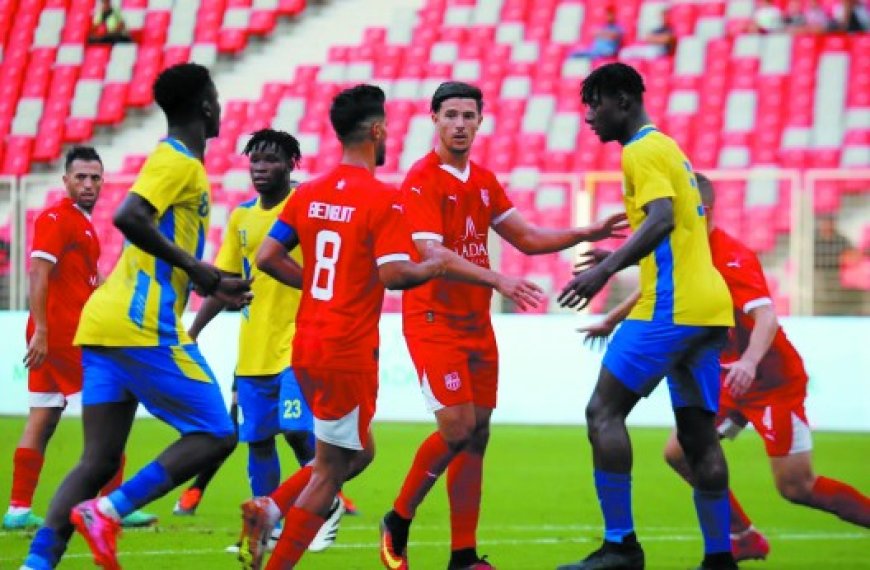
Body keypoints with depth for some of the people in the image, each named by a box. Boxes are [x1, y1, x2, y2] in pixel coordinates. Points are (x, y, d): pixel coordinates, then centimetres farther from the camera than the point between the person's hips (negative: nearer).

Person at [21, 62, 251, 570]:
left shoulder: (172, 159, 22)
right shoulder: (180, 162, -7)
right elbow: (129, 218, -24)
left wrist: (213, 288, 31)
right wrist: (194, 267, -17)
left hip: (106, 323, 9)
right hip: (144, 325, -9)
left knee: (100, 461, 4)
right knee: (215, 436, -4)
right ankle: (108, 510, -16)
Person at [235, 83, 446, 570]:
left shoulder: (308, 193, 7)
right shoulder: (383, 199, -13)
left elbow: (268, 257, 7)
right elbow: (393, 274, -21)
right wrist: (433, 266, -2)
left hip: (306, 346, 8)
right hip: (349, 352, -8)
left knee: (358, 451, 21)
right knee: (330, 471, 2)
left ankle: (269, 509, 5)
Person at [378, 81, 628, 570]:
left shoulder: (484, 180, 12)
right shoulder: (422, 181, -12)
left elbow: (527, 238, 18)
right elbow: (432, 256, -23)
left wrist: (589, 233, 6)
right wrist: (497, 280, -33)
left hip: (477, 323, 7)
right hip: (434, 322, -7)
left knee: (477, 436, 4)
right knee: (457, 428, -15)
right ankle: (399, 521, 7)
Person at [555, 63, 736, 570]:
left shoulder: (642, 151, -7)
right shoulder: (666, 147, 22)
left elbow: (661, 219, -22)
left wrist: (603, 273, -27)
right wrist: (616, 260, 30)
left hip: (672, 308, -10)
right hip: (710, 306, 10)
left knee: (604, 412, -7)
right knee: (698, 433, 10)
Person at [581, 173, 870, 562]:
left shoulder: (733, 259, -22)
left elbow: (766, 317, -36)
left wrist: (750, 361, -53)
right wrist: (610, 321, 34)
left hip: (774, 381, -8)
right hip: (732, 381, 8)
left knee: (796, 487, -12)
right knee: (679, 454, 2)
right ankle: (744, 539, 14)